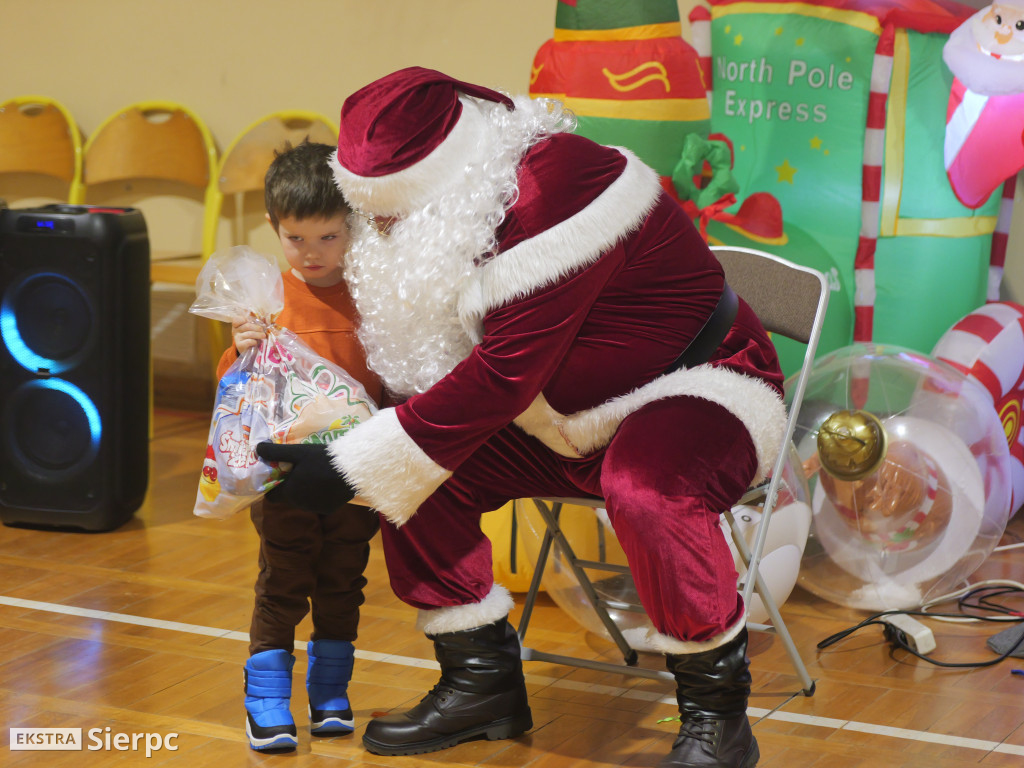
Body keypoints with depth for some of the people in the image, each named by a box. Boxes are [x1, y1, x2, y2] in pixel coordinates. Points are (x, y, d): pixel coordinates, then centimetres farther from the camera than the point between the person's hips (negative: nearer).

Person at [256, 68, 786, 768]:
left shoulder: (555, 189, -29)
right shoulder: (460, 207, 0)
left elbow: (504, 374, -30)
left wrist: (353, 469, -25)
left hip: (700, 393, -9)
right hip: (574, 421, 9)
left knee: (643, 490, -38)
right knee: (422, 478, -4)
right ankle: (483, 682, 11)